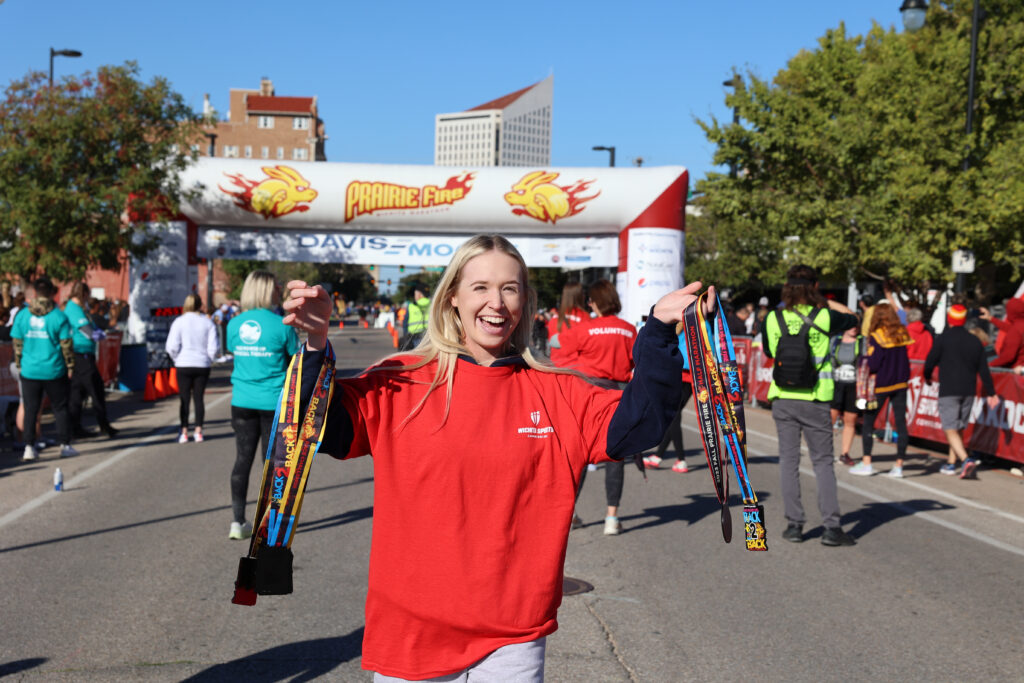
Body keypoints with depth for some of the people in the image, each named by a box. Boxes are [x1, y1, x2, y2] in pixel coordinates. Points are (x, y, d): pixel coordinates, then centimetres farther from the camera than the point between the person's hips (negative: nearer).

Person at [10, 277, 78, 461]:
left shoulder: (22, 314, 0)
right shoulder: (58, 316, -8)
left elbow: (17, 343, 5)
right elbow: (66, 345, -7)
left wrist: (19, 365, 15)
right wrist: (70, 366, 3)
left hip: (30, 371, 2)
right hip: (54, 370, -2)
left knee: (30, 410, 9)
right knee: (60, 408, 9)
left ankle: (29, 447, 7)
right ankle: (65, 445, 12)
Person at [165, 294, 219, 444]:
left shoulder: (179, 322, -6)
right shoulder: (208, 323, -2)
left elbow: (172, 346, -10)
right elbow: (214, 347, -5)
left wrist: (176, 358, 8)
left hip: (184, 365, -1)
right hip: (203, 365, 1)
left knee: (184, 399, 5)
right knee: (199, 398, 9)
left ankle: (184, 432, 5)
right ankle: (198, 431, 9)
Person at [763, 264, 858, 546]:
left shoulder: (773, 319, 0)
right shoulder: (824, 317, -5)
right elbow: (852, 318, 15)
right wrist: (824, 301, 20)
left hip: (783, 398, 2)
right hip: (815, 399, -1)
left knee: (788, 460, 8)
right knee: (823, 462, 5)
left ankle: (794, 524, 9)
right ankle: (831, 526, 2)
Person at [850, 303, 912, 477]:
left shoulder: (877, 337, -13)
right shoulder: (902, 335, 2)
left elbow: (872, 364, -15)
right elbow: (906, 360, 8)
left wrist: (864, 362, 3)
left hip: (881, 385, -5)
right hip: (900, 384, 5)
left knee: (868, 422, 6)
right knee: (901, 423, 4)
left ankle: (866, 463, 4)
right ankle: (899, 465, 5)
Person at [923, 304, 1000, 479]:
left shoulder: (943, 339, -6)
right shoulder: (975, 341, 8)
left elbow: (930, 361, -3)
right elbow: (983, 370, 9)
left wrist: (927, 377, 19)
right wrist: (991, 393, 13)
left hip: (948, 391, -5)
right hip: (968, 391, 5)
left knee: (950, 429, -7)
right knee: (959, 428, 16)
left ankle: (966, 460, -26)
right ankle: (951, 464, 23)